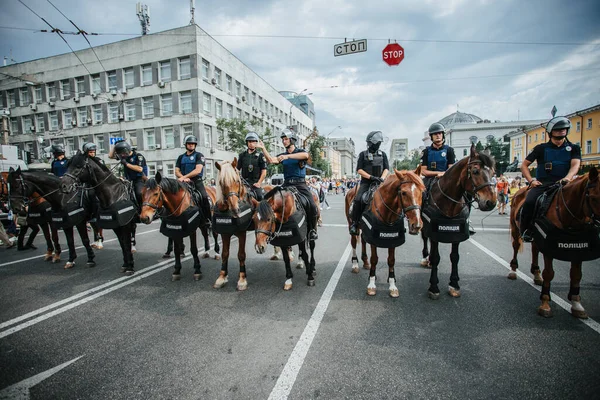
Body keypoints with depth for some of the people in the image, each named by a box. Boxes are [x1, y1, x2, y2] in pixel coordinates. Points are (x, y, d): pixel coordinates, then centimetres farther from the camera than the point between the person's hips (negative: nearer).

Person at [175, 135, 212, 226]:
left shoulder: (199, 155, 4)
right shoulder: (181, 157, 17)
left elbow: (198, 170, -11)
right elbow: (177, 171, 9)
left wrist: (184, 177, -17)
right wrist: (184, 178, -13)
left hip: (197, 181, -4)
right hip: (184, 182, 4)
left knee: (204, 197, -23)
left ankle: (208, 220, -13)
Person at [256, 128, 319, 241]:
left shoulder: (300, 151, 4)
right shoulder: (282, 155, 16)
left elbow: (306, 155, -22)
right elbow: (271, 160, -2)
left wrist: (288, 156, -30)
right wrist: (263, 148, -12)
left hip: (300, 184, -3)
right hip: (287, 184, 4)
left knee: (312, 206, -19)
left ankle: (312, 230, 1)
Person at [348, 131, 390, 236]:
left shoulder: (383, 154, 14)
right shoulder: (363, 154, 6)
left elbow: (386, 169, 7)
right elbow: (359, 170, -2)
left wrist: (382, 178, -13)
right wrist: (371, 177, -16)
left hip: (379, 182, 3)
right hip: (366, 182, -3)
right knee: (358, 199, -25)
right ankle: (354, 223, -15)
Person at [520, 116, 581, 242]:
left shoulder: (573, 148, 16)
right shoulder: (541, 148, 12)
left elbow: (575, 164, -1)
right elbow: (524, 165, 12)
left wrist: (568, 177, -24)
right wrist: (531, 180, -3)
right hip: (542, 184, -1)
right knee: (529, 202, -30)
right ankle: (526, 231, -14)